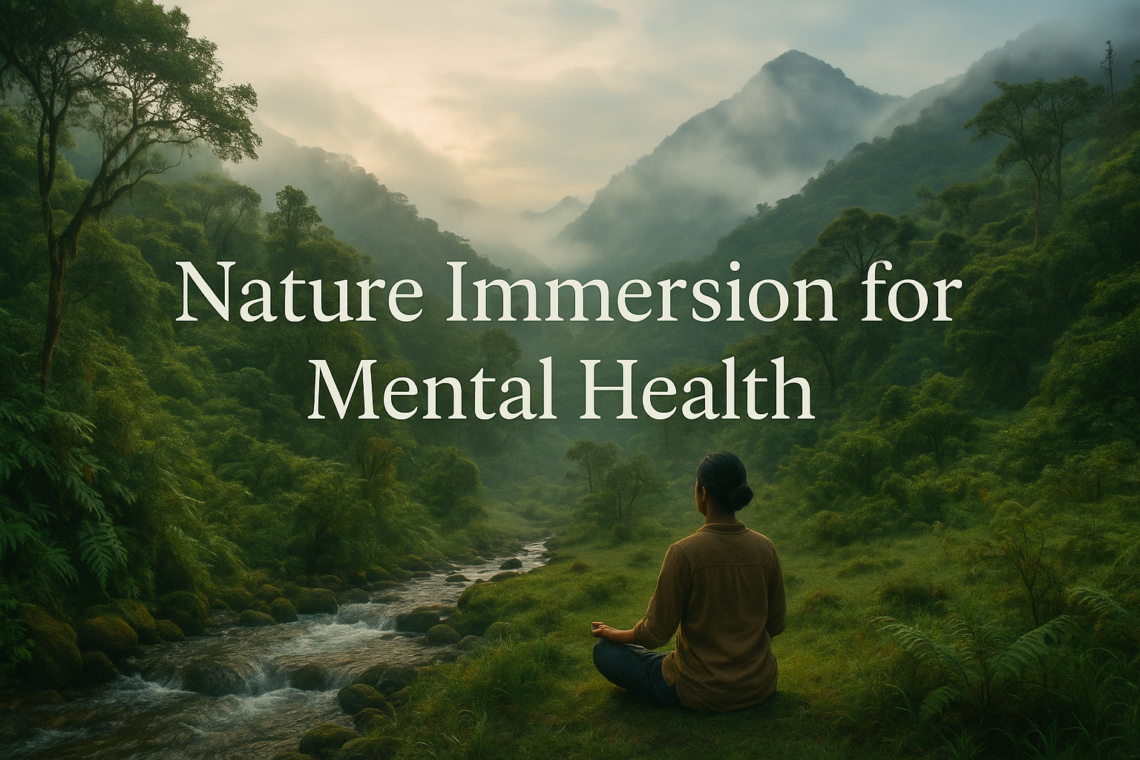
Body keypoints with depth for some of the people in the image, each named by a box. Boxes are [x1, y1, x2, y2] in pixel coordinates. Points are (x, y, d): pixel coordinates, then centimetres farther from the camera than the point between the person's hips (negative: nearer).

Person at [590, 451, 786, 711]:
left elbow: (656, 634, -17)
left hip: (703, 693, -4)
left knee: (604, 650, 8)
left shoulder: (684, 553, -23)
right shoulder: (765, 548, -9)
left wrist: (614, 634, 3)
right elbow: (776, 624, 2)